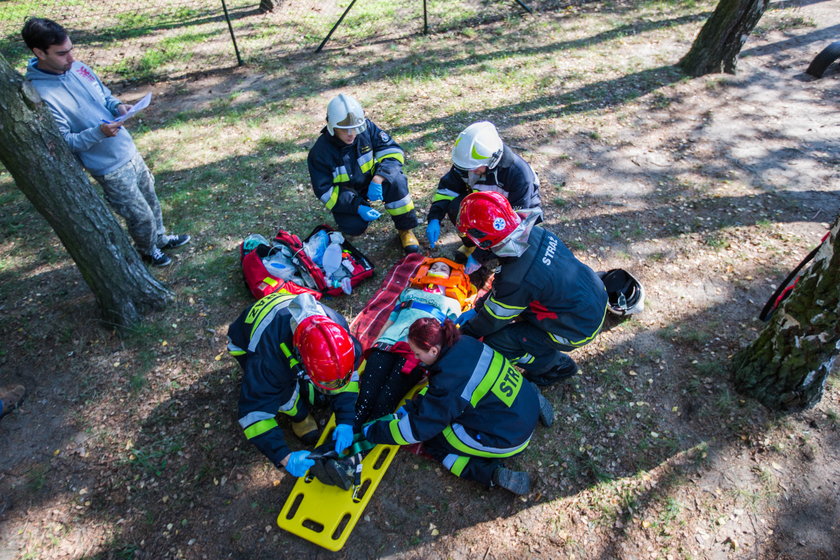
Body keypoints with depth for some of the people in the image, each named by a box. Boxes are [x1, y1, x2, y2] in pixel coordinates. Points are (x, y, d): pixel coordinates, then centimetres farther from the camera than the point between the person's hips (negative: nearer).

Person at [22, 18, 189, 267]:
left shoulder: (77, 67, -2)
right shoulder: (39, 94, -22)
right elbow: (62, 142, -19)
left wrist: (118, 106, -8)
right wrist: (99, 132, -31)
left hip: (130, 151, 7)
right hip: (109, 167, -7)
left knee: (151, 200, 23)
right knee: (141, 216, 6)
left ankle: (159, 238, 47)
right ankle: (147, 250, 35)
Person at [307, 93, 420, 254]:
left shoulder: (367, 128, -17)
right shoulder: (320, 152, -20)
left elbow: (392, 151, -18)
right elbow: (324, 191, -17)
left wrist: (378, 178, -37)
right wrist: (357, 206, -28)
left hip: (371, 184, 1)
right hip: (344, 194, -1)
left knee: (395, 179, -30)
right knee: (354, 227, -27)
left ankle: (405, 229, -13)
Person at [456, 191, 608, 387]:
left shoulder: (516, 281, -33)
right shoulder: (535, 233, -10)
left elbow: (491, 320, -13)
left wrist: (464, 332, 6)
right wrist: (478, 308, 11)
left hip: (579, 331, -8)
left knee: (496, 339, -6)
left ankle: (557, 367, 12)